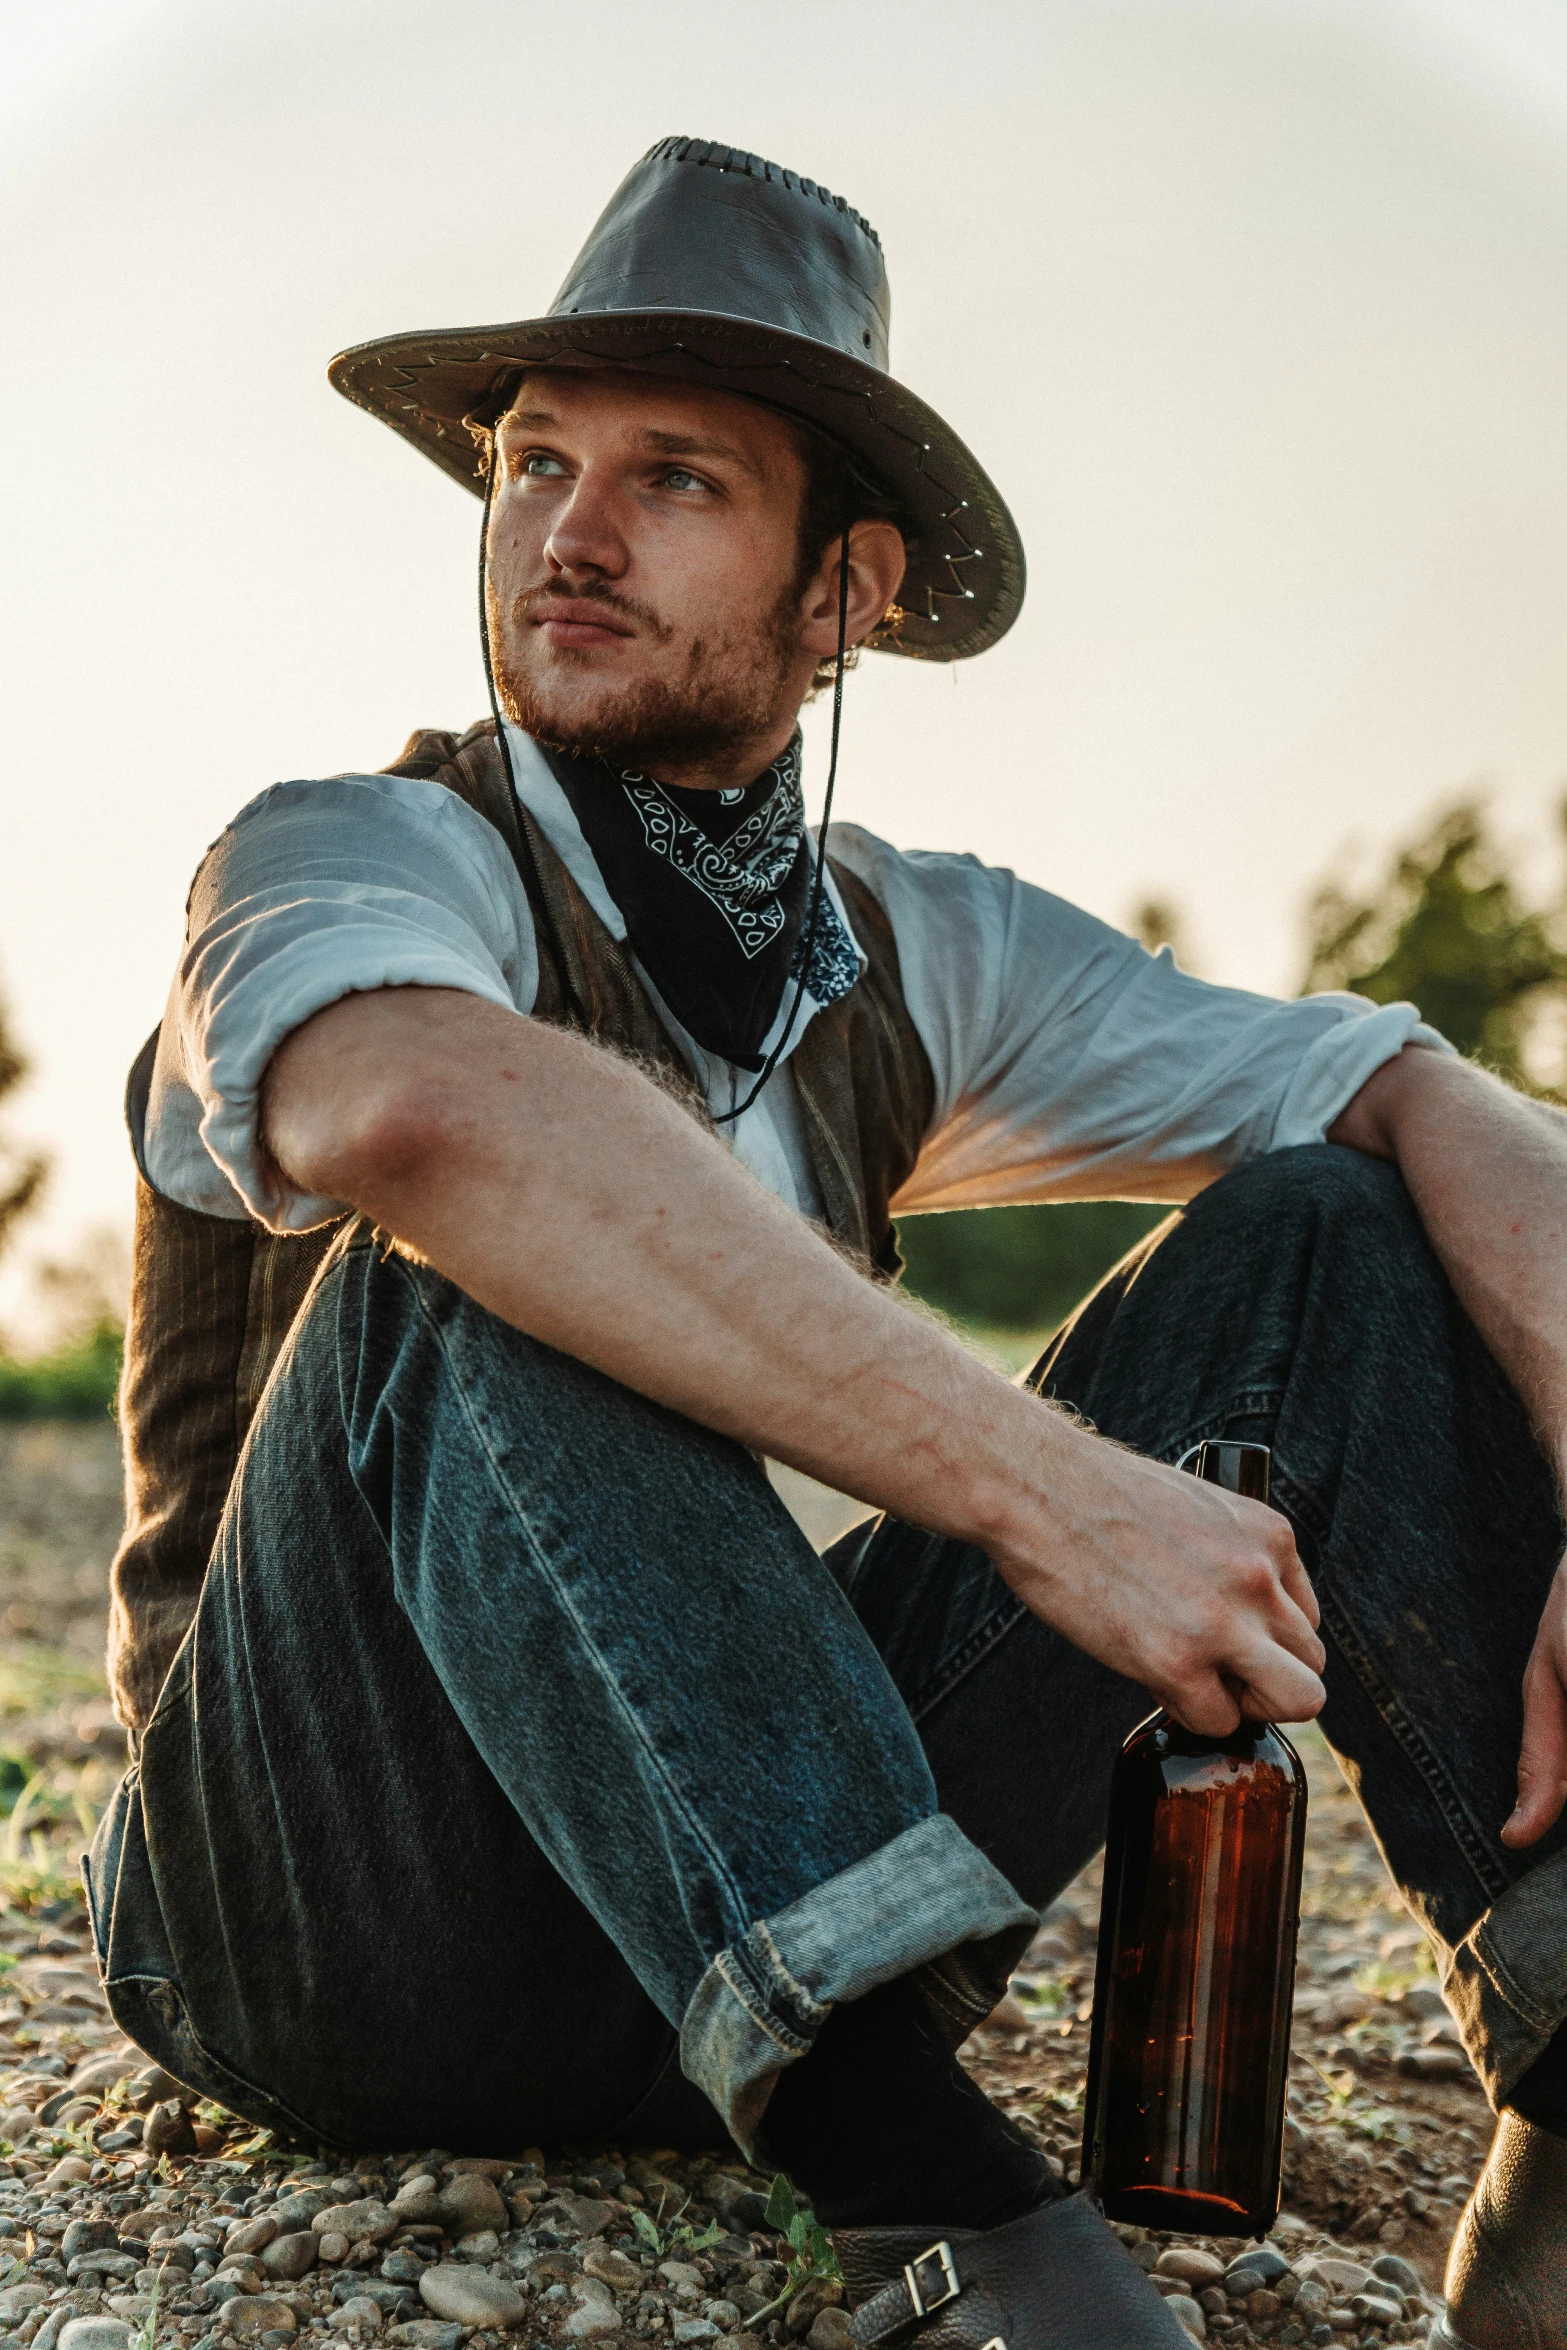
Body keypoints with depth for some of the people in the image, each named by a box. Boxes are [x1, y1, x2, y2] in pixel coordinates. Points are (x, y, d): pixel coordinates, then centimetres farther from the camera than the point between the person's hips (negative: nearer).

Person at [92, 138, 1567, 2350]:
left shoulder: (916, 958, 7)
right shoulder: (359, 858, -10)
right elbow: (418, 1100, -37)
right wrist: (1045, 1487, -37)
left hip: (779, 1904, 5)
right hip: (335, 1907, -4)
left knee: (1318, 1234, -6)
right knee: (493, 1255, -32)